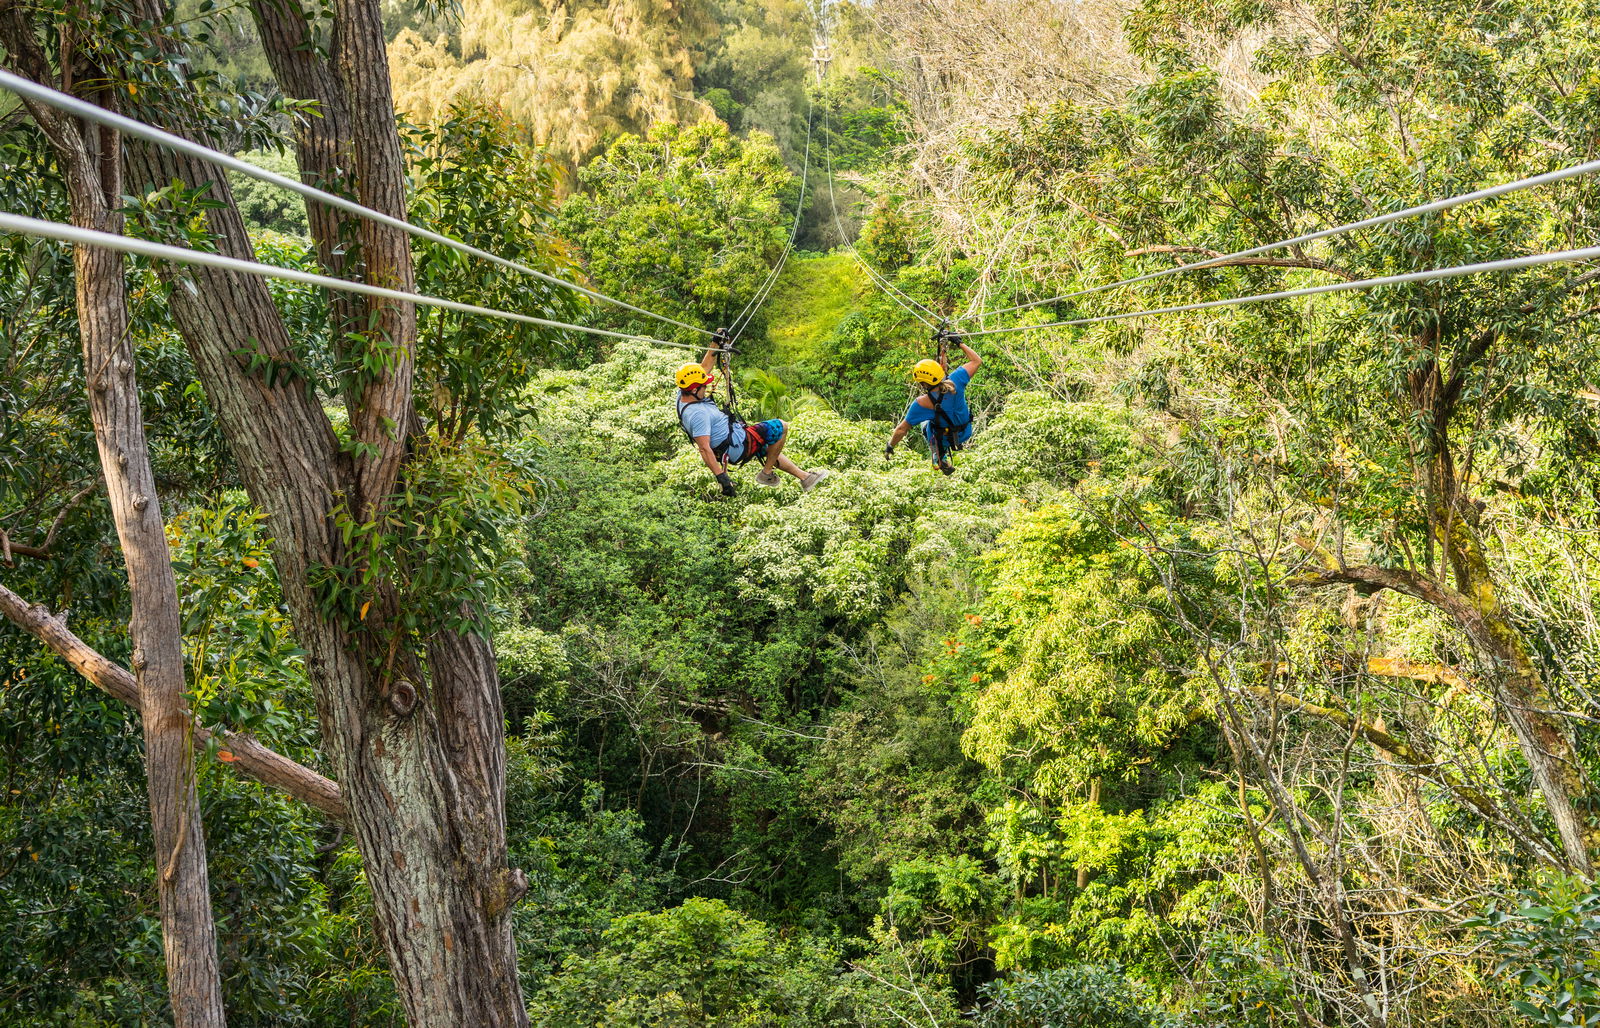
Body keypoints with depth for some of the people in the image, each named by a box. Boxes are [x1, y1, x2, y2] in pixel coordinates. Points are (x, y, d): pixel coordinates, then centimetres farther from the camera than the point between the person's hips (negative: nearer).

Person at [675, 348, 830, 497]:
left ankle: (804, 477, 40)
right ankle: (766, 473, 8)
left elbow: (705, 366, 9)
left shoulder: (683, 396, -2)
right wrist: (721, 477, -37)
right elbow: (704, 448, -36)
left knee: (772, 450, 30)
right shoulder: (697, 414, -32)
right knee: (781, 427, -2)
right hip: (738, 446, -11)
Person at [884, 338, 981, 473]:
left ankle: (940, 458, 28)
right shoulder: (955, 381, -28)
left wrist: (890, 447, -4)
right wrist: (960, 343, 0)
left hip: (944, 441, -2)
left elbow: (902, 429, -21)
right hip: (966, 433, 2)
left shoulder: (922, 403, -33)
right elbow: (977, 361, -12)